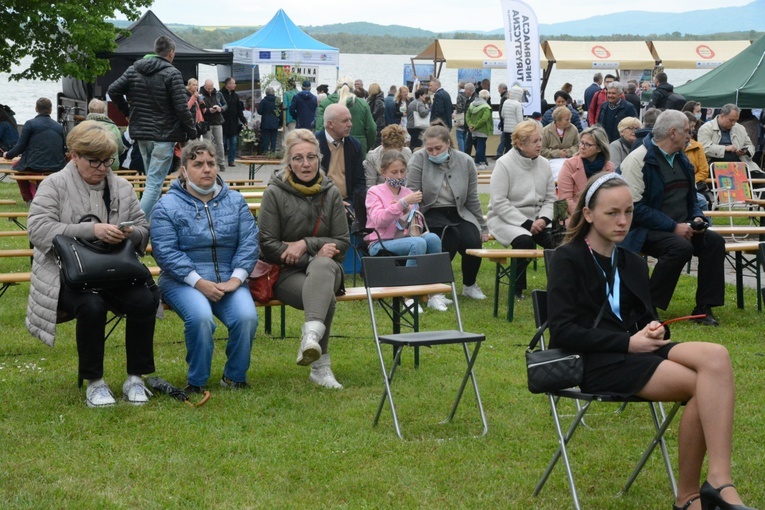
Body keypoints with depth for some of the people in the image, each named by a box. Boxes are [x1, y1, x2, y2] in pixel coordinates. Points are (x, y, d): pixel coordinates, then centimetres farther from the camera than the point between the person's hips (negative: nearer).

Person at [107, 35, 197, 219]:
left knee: (152, 180, 20)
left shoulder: (134, 70, 7)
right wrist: (192, 132, -5)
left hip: (141, 134, 6)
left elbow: (113, 90, 5)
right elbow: (181, 107, -14)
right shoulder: (172, 74, -11)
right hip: (164, 135, -6)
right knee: (154, 183, -8)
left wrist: (127, 111, 17)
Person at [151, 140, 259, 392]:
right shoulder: (167, 206, 2)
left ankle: (235, 377, -4)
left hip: (228, 280, 3)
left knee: (247, 316, -27)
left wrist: (235, 279, -11)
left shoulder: (235, 202, 14)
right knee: (200, 317, -34)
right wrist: (200, 283, -18)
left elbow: (249, 243, 5)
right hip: (183, 281, -3)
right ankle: (196, 381, -14)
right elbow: (166, 252, -8)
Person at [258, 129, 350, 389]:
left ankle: (312, 333, -59)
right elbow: (268, 246, -4)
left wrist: (306, 244, -10)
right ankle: (321, 365, -34)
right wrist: (317, 252, -11)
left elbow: (343, 243, 8)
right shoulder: (275, 193, -1)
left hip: (326, 268, 2)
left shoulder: (331, 193, 9)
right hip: (286, 271, -2)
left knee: (323, 265, -39)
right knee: (326, 298, -36)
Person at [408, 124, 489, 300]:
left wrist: (482, 228, 13)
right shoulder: (418, 160, -7)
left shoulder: (465, 161, 2)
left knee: (473, 242, -24)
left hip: (458, 213, 4)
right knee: (452, 235, -34)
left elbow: (472, 199, 10)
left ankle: (469, 285, 6)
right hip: (431, 213, -3)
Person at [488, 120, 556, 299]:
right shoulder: (504, 164, -10)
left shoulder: (543, 164, 7)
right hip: (506, 219, -5)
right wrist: (526, 223, -20)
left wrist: (543, 219, -12)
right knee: (524, 240, -34)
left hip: (535, 220, 5)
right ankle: (517, 289, -17)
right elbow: (499, 203, -15)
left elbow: (550, 199, 10)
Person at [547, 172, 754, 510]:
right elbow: (562, 331, -11)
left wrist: (654, 330, -4)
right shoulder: (568, 260, -1)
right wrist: (627, 342, -17)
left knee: (716, 357, -26)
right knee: (707, 385, -26)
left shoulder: (632, 264, 20)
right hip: (594, 362, -6)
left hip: (633, 352, 6)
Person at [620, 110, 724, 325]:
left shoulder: (681, 159, 15)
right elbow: (636, 208, -19)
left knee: (714, 241, -16)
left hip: (681, 229, 8)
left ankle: (704, 308, -10)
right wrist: (674, 227, -21)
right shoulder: (638, 160, -13)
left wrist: (697, 218, 1)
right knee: (681, 246, -33)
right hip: (645, 231, -8)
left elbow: (691, 198, 25)